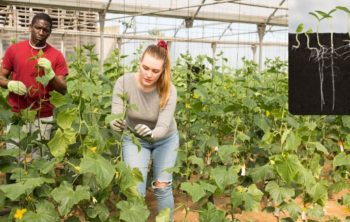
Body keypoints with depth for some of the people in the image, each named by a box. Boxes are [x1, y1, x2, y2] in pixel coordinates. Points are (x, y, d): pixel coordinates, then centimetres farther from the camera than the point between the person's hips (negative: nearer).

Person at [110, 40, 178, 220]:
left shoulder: (169, 91, -28)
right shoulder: (124, 83, -27)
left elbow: (163, 127, -34)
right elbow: (115, 118, -28)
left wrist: (151, 134, -56)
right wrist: (115, 124, -52)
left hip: (165, 140, 0)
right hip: (134, 139, 0)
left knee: (162, 187, 6)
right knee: (135, 190, -5)